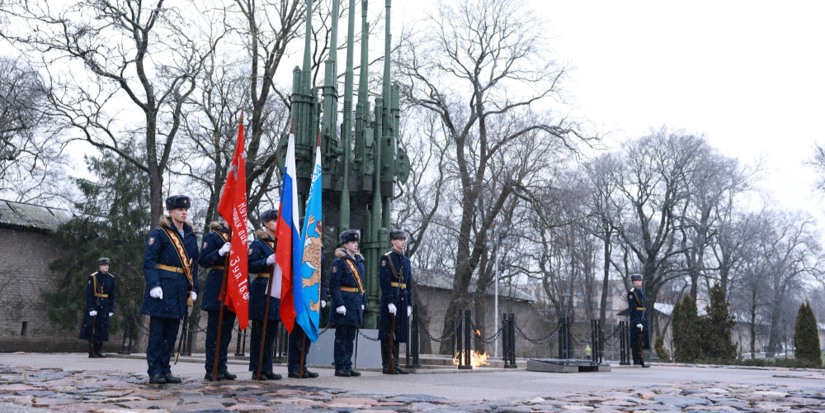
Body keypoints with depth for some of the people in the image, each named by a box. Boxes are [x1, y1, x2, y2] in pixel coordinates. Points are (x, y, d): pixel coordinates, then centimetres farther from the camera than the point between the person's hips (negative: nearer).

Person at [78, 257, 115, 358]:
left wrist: (111, 309, 8)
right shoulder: (92, 277, -6)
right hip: (94, 305, -4)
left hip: (104, 306, 4)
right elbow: (89, 294, -9)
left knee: (102, 328, 5)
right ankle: (92, 352, 2)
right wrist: (91, 308, -15)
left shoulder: (111, 278, 7)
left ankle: (99, 350, 14)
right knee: (92, 329, -2)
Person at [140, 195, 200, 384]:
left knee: (172, 332, 9)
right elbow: (149, 261, -8)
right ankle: (155, 371, 4)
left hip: (180, 290, 6)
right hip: (162, 287, -6)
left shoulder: (191, 236, 15)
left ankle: (165, 369, 16)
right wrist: (154, 284, -18)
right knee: (157, 331, -2)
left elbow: (194, 264, 18)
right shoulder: (159, 233, -3)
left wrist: (193, 289, 11)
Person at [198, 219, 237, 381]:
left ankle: (221, 367, 12)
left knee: (227, 329, 7)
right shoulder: (212, 236, -2)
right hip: (217, 288, -7)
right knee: (214, 329, -4)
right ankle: (211, 369, 1)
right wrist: (219, 252, -24)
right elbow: (203, 261, -10)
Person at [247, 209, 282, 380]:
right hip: (262, 292, -7)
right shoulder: (258, 243, -3)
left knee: (271, 332, 8)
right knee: (259, 332, -4)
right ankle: (257, 370, 1)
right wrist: (267, 261, -25)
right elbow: (251, 266, -13)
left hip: (277, 293, 7)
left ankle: (267, 369, 13)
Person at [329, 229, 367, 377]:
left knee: (350, 338, 11)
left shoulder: (359, 261, 15)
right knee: (341, 337, -1)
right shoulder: (339, 262, -8)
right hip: (344, 304, -7)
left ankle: (348, 366, 17)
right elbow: (334, 285, -13)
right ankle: (340, 367, 4)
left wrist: (363, 302, 14)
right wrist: (339, 304, -19)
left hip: (356, 305, 7)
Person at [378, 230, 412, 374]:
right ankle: (387, 366, 2)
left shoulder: (406, 260, 17)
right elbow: (384, 281, -13)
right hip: (390, 299, -7)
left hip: (402, 300, 7)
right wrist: (390, 302, -19)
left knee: (398, 333, 8)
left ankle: (395, 364, 13)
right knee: (388, 334, -3)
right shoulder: (386, 258, -5)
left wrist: (409, 303, 13)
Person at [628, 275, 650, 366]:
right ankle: (636, 360, -3)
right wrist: (637, 322, -20)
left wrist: (645, 320, 16)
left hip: (643, 319, 9)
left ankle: (640, 360, 14)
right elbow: (633, 308, -15)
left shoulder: (642, 292, 18)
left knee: (642, 340, 9)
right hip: (636, 318, -8)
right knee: (635, 340, -6)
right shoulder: (632, 292, -9)